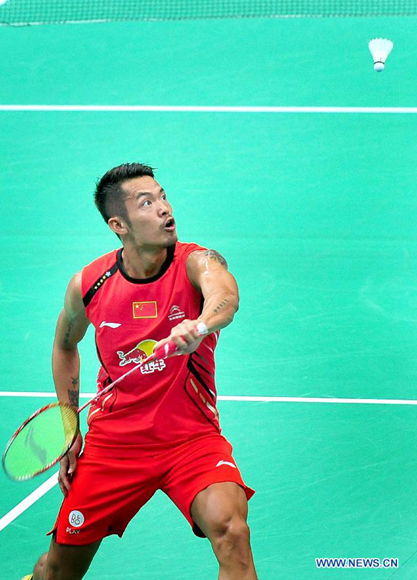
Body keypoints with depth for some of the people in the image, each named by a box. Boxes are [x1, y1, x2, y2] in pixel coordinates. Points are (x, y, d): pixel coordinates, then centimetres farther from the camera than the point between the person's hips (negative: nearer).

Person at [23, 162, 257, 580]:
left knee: (230, 529, -31)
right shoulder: (87, 285, -5)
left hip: (192, 438, -2)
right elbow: (65, 346, 16)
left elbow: (225, 295, -39)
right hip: (112, 442, 2)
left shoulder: (196, 263, -14)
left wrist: (200, 325, -61)